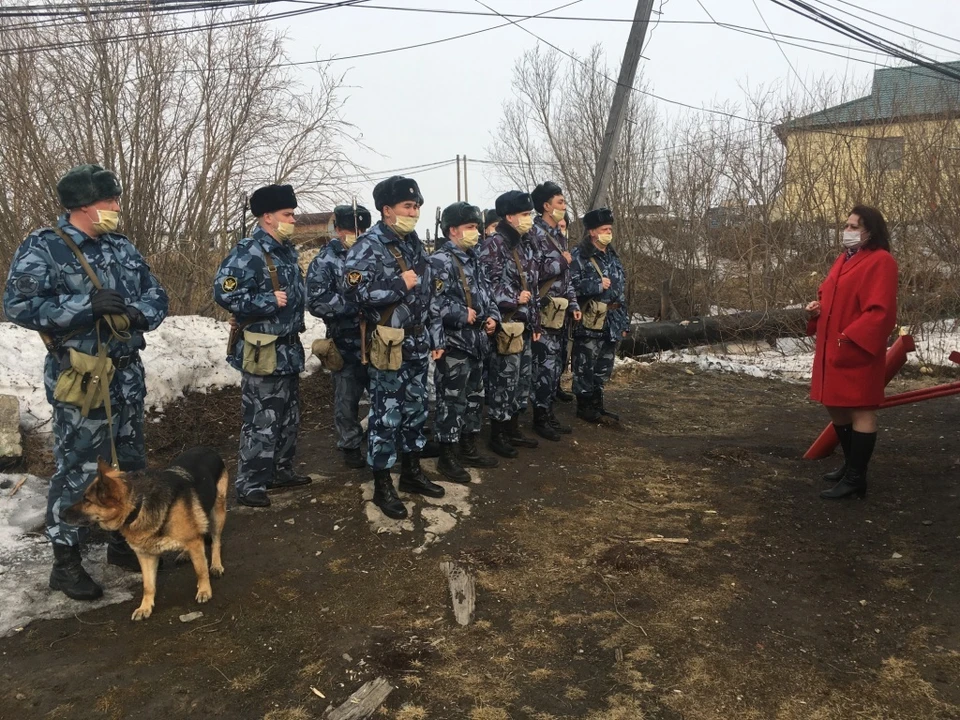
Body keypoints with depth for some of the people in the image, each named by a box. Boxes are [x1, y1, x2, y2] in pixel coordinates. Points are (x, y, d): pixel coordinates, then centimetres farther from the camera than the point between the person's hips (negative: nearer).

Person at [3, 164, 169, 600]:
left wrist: (138, 313, -10)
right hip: (81, 380, -7)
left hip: (128, 374, 7)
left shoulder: (121, 247, 10)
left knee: (130, 463, 16)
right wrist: (86, 304, -23)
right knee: (77, 471, 0)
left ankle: (124, 541, 33)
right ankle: (65, 562, 15)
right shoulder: (42, 248, -9)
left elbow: (156, 296, 12)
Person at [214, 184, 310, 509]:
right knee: (261, 422, -4)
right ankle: (249, 486, 7)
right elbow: (224, 292, -25)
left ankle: (281, 471, 33)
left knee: (288, 417, 18)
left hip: (288, 350, 10)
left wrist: (293, 306, 10)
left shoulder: (286, 251, 13)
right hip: (263, 353, -9)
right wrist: (268, 303, -23)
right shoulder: (248, 252, -17)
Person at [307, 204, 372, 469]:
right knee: (348, 396, 6)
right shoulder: (325, 262, -7)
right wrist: (355, 307, -19)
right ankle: (350, 446, 20)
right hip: (346, 341, -5)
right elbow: (317, 301, -17)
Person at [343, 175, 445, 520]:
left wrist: (436, 337, 14)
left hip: (418, 344, 7)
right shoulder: (368, 246, -11)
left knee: (415, 410, 16)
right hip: (388, 347, -7)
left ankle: (412, 472, 31)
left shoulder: (414, 244, 13)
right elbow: (354, 289, -24)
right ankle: (382, 485, 11)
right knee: (386, 416, -1)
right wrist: (399, 284, -19)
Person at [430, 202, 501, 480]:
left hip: (477, 340, 9)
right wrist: (462, 314, -20)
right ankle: (448, 456, 8)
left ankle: (469, 449, 29)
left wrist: (493, 315, 4)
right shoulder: (440, 261, -14)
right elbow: (433, 301, -25)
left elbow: (487, 293, 22)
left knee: (474, 396, 16)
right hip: (454, 343, -9)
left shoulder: (474, 260, 15)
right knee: (452, 400, -3)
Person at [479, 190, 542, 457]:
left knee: (522, 377, 14)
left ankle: (513, 429, 26)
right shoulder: (493, 245, -11)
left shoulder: (526, 246, 15)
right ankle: (497, 435, 9)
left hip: (523, 324, 9)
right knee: (503, 379, -3)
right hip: (504, 324, -9)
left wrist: (535, 322, 16)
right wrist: (513, 299, -24)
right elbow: (488, 285, -16)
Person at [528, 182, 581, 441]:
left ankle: (549, 414, 21)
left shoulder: (559, 234, 17)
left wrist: (573, 304, 12)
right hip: (546, 311, -9)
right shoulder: (535, 233, -10)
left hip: (562, 311, 9)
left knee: (556, 364, 12)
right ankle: (541, 418, 5)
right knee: (545, 365, -5)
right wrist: (561, 260, -11)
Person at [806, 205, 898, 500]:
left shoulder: (880, 261, -12)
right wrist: (817, 308, 4)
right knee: (837, 408, 17)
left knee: (860, 411, -3)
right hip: (831, 350, 10)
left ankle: (856, 478, 3)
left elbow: (880, 311, -19)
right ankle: (851, 465, 32)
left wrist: (849, 339, -23)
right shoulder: (844, 259, 16)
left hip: (857, 351, -9)